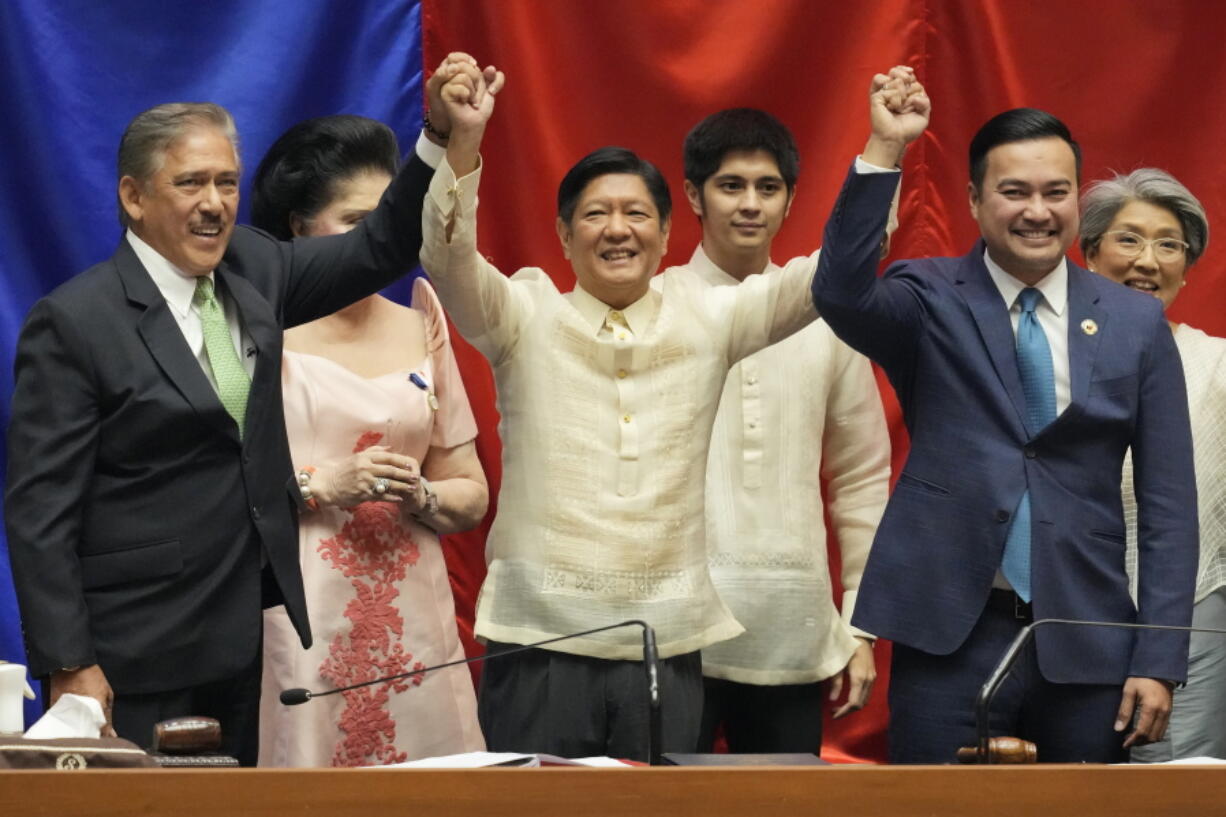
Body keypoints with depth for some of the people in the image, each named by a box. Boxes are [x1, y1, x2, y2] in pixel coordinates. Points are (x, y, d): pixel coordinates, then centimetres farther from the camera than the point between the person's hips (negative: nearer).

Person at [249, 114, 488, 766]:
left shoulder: (418, 332, 15)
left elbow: (471, 497, 17)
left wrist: (420, 496, -2)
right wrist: (322, 487, -13)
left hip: (409, 622, 4)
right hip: (296, 619, -4)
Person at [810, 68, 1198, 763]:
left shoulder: (1137, 323, 6)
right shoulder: (931, 301, 3)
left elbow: (1169, 504, 5)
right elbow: (841, 294, -20)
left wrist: (1159, 662, -1)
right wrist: (885, 151, -27)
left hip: (1086, 646, 2)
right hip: (949, 643, -2)